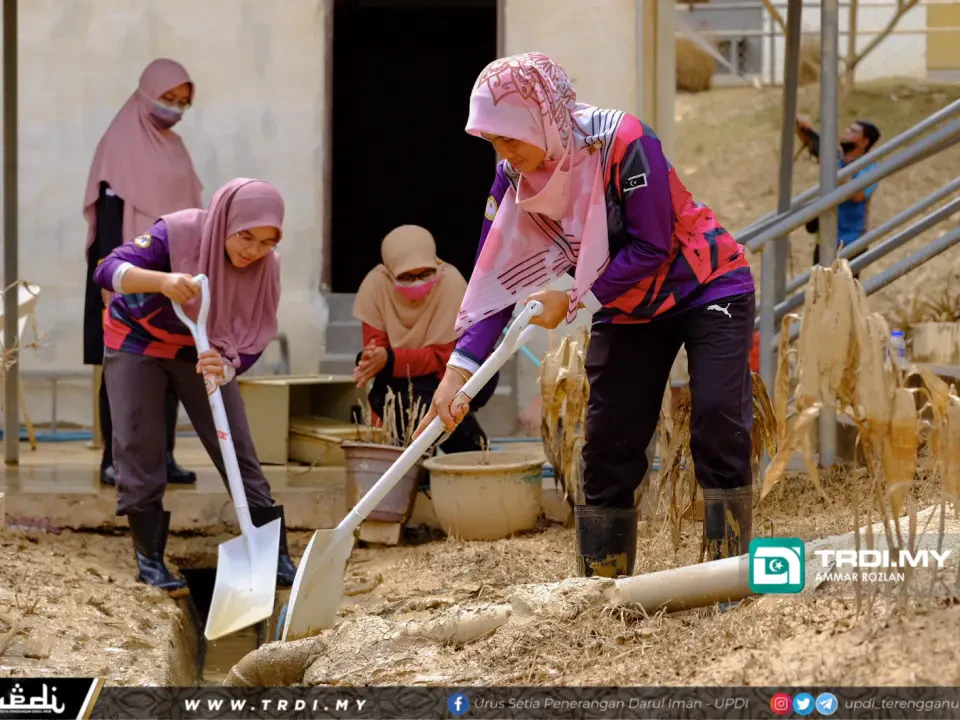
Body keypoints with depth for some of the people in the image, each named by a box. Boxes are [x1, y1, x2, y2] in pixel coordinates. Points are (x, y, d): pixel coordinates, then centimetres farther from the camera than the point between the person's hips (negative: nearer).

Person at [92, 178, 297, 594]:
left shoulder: (265, 268, -20)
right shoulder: (178, 233, -31)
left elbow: (251, 342, -19)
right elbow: (108, 271, -37)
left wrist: (224, 367, -42)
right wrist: (162, 281, -56)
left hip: (201, 352, 3)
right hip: (136, 342, -3)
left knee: (237, 449, -4)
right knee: (140, 450, -8)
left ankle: (277, 557, 0)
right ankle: (149, 559, 3)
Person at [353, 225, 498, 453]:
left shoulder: (451, 283, -27)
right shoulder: (375, 284, -19)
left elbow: (444, 358, -27)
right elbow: (375, 346, -17)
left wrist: (390, 359, -40)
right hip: (410, 376, 3)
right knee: (385, 395, -26)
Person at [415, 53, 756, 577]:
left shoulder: (622, 141, -29)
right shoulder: (515, 176, -11)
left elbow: (651, 249, -26)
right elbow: (498, 274, -11)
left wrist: (575, 301, -25)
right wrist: (460, 367, -22)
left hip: (706, 287, -6)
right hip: (627, 308, 6)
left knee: (717, 417, -17)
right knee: (607, 438, 1)